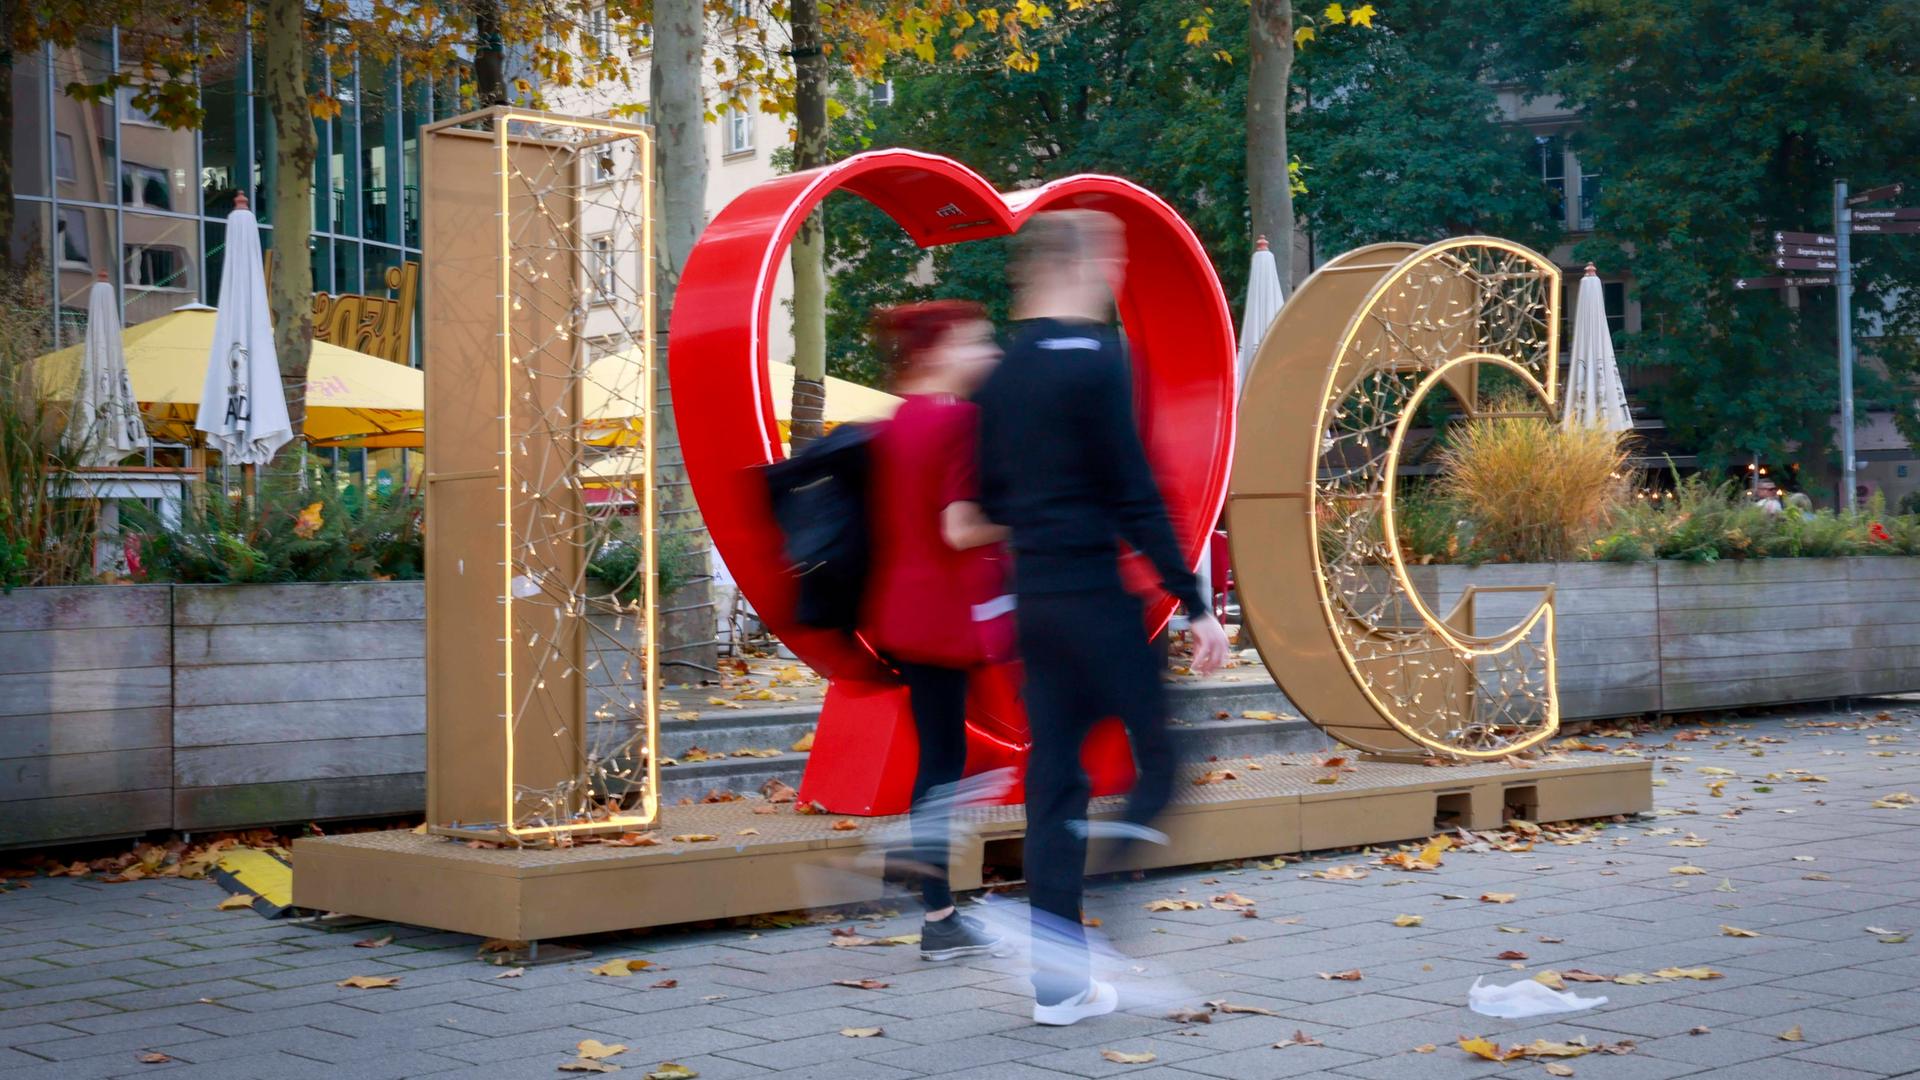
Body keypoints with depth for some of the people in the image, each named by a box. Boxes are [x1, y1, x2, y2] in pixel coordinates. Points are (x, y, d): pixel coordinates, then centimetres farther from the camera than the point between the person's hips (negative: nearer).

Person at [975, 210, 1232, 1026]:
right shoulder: (1092, 358, -13)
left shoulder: (1002, 369, 10)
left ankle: (1060, 983, 13)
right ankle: (1070, 928, -11)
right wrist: (1195, 605, -13)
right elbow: (1136, 496, -16)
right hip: (1095, 595, -8)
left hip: (1033, 597, 8)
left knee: (1055, 774, 10)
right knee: (1160, 758, 1)